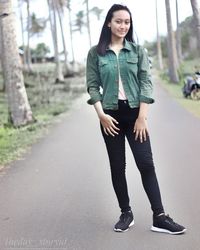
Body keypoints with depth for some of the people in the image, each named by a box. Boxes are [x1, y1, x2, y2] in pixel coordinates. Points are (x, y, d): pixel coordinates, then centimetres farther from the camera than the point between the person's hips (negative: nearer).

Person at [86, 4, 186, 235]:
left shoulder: (137, 50, 4)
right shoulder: (96, 53, 3)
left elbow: (146, 82, -1)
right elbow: (92, 86, 1)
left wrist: (142, 116, -10)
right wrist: (101, 115, -11)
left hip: (134, 114, 0)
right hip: (111, 116, 0)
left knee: (146, 164, -4)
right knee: (117, 166, 7)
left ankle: (159, 217, 0)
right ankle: (126, 214, 18)